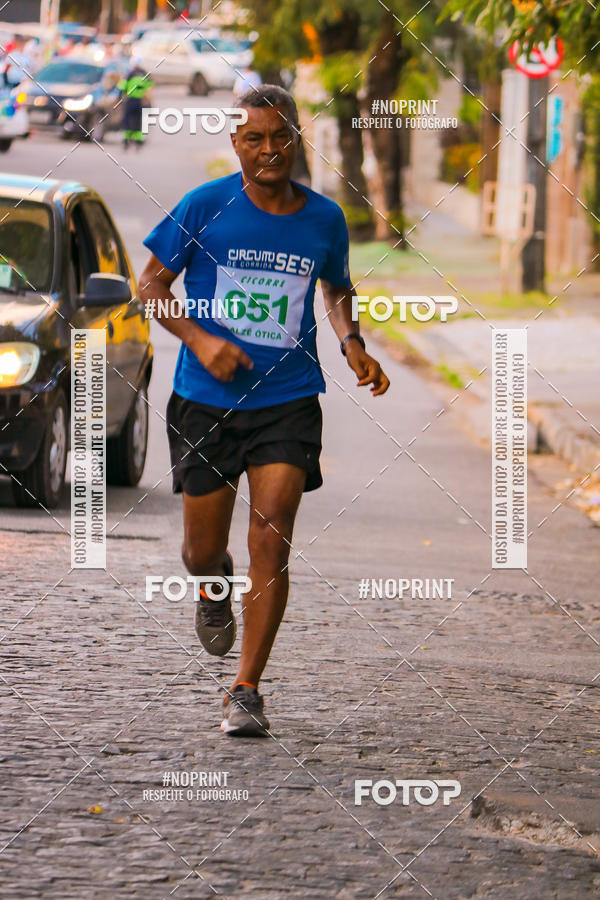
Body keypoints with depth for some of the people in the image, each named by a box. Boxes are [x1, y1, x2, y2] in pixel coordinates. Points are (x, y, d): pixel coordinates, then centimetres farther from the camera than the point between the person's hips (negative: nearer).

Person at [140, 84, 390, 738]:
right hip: (205, 400, 0)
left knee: (271, 544, -12)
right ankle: (214, 587, 46)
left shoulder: (324, 219, 4)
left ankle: (245, 693, -5)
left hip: (288, 400, 0)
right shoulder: (206, 206, -5)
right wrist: (200, 340, -13)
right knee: (202, 551, 7)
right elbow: (151, 283, 1)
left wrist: (352, 343, 4)